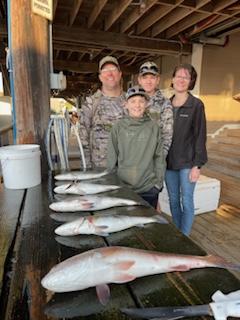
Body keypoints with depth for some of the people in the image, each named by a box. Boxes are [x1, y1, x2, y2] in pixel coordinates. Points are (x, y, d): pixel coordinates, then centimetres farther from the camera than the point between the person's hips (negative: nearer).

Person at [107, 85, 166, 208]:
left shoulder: (154, 127, -2)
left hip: (149, 189, 1)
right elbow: (111, 157, 2)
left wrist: (158, 182, 1)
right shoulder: (118, 127, -3)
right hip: (122, 187, 0)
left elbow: (159, 157, 3)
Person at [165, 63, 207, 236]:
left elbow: (200, 136, -8)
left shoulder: (196, 105, -5)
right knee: (173, 200, 14)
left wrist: (197, 165, -13)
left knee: (187, 201, 4)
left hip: (187, 162, -4)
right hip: (169, 161, 4)